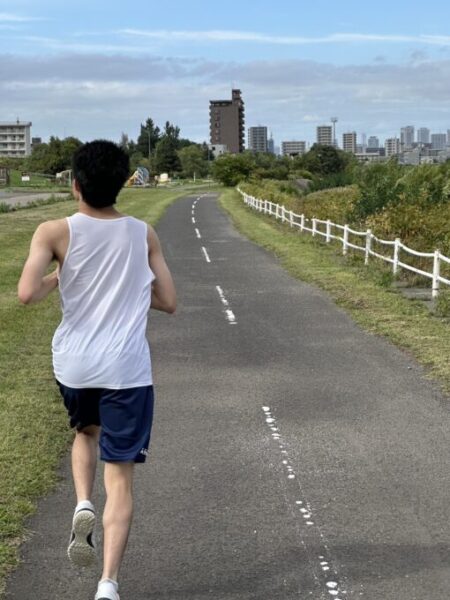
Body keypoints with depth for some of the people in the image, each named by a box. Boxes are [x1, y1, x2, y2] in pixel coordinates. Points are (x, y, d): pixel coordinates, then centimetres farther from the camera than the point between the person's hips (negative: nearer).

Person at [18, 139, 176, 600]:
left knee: (86, 431, 32)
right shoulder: (143, 235, 1)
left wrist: (57, 279, 2)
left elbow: (26, 294, -17)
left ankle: (82, 506, 8)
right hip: (127, 370, 0)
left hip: (73, 366, 1)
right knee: (120, 475, 5)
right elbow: (168, 302, 5)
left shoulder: (55, 232, -6)